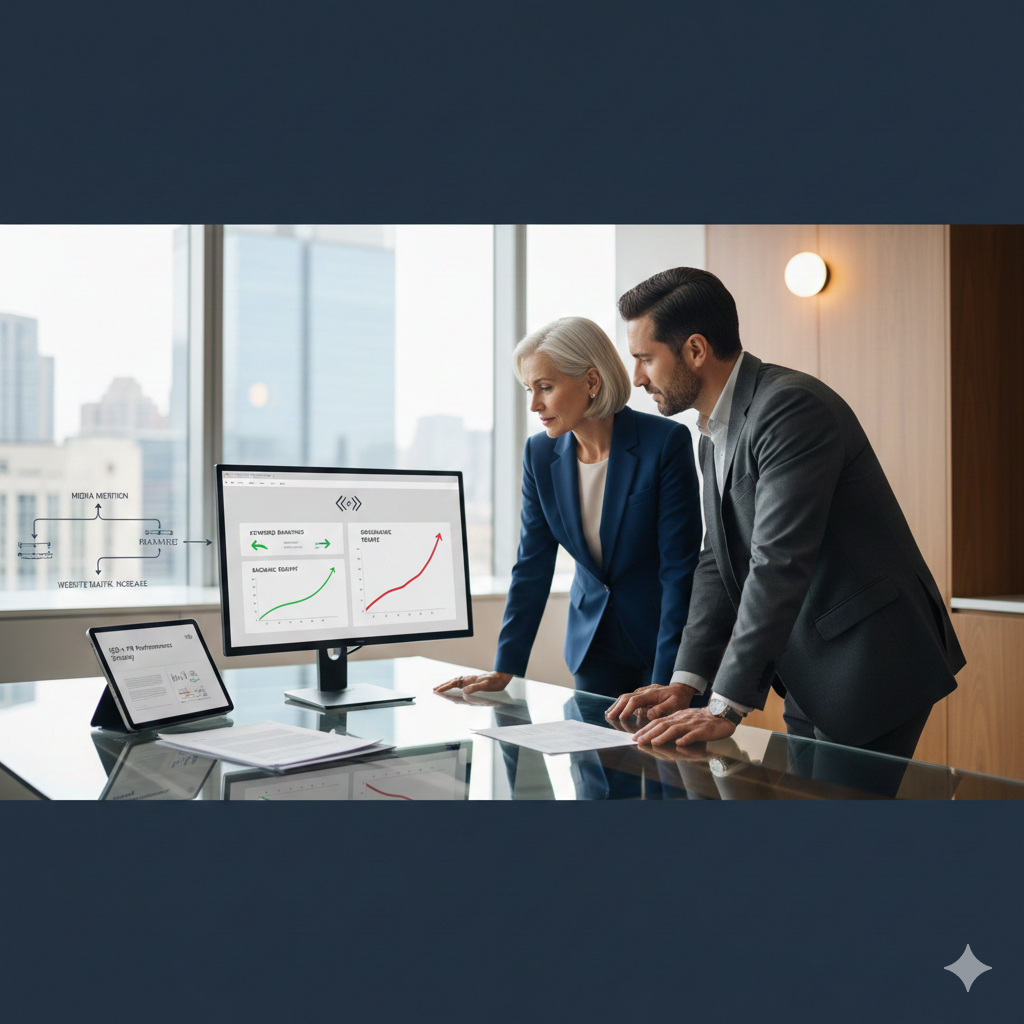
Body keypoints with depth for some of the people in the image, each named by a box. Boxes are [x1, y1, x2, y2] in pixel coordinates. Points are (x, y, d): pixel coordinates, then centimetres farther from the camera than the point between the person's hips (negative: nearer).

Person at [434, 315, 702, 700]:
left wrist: (665, 684, -23)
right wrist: (504, 669, -5)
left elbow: (679, 569, -19)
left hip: (662, 641, -4)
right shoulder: (540, 453, -4)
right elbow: (533, 566, 0)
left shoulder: (666, 443, -19)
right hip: (594, 645, 4)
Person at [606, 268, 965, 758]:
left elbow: (779, 565, -28)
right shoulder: (714, 434, 10)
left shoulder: (790, 406, -21)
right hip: (810, 676, 9)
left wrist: (725, 707, -28)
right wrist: (685, 683, -1)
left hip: (870, 667, -9)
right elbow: (718, 563, 10)